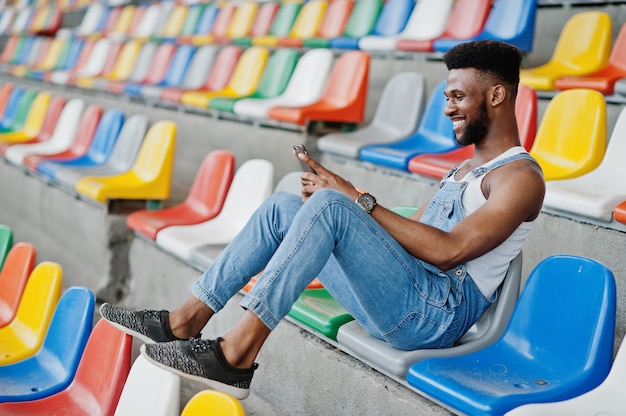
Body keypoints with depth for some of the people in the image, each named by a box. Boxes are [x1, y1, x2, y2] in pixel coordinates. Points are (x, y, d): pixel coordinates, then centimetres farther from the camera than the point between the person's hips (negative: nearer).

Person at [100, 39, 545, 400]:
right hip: (401, 295, 9)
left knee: (327, 205, -27)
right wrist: (335, 195, 6)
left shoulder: (521, 176, -5)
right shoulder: (464, 171, 26)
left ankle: (237, 352, -28)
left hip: (439, 312, -9)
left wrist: (359, 201, -14)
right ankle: (187, 320, -2)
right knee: (283, 207, 2)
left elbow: (447, 251, -19)